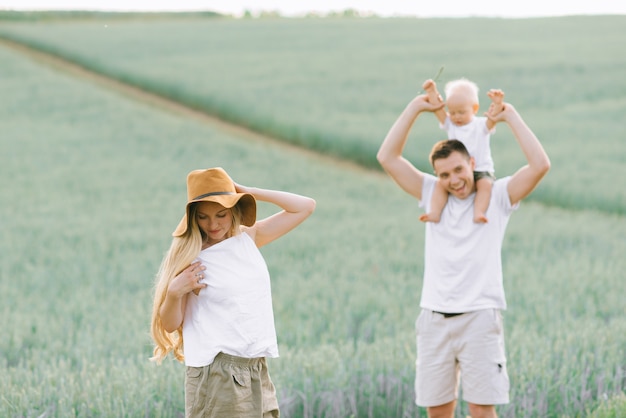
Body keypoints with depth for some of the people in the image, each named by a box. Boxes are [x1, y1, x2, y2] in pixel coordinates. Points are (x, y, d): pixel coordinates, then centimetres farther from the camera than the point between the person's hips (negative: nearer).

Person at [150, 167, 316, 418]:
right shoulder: (189, 258, -5)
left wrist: (250, 192, 5)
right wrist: (174, 292, -21)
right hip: (216, 373, -5)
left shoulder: (249, 238, 10)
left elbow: (305, 206, 11)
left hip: (257, 371, 5)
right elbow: (170, 324, -2)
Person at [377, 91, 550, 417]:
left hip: (479, 317, -3)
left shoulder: (497, 196, 4)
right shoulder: (431, 194, 12)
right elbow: (387, 158, 8)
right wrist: (415, 109, 5)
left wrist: (511, 118, -3)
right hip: (434, 317, 3)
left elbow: (540, 165, -9)